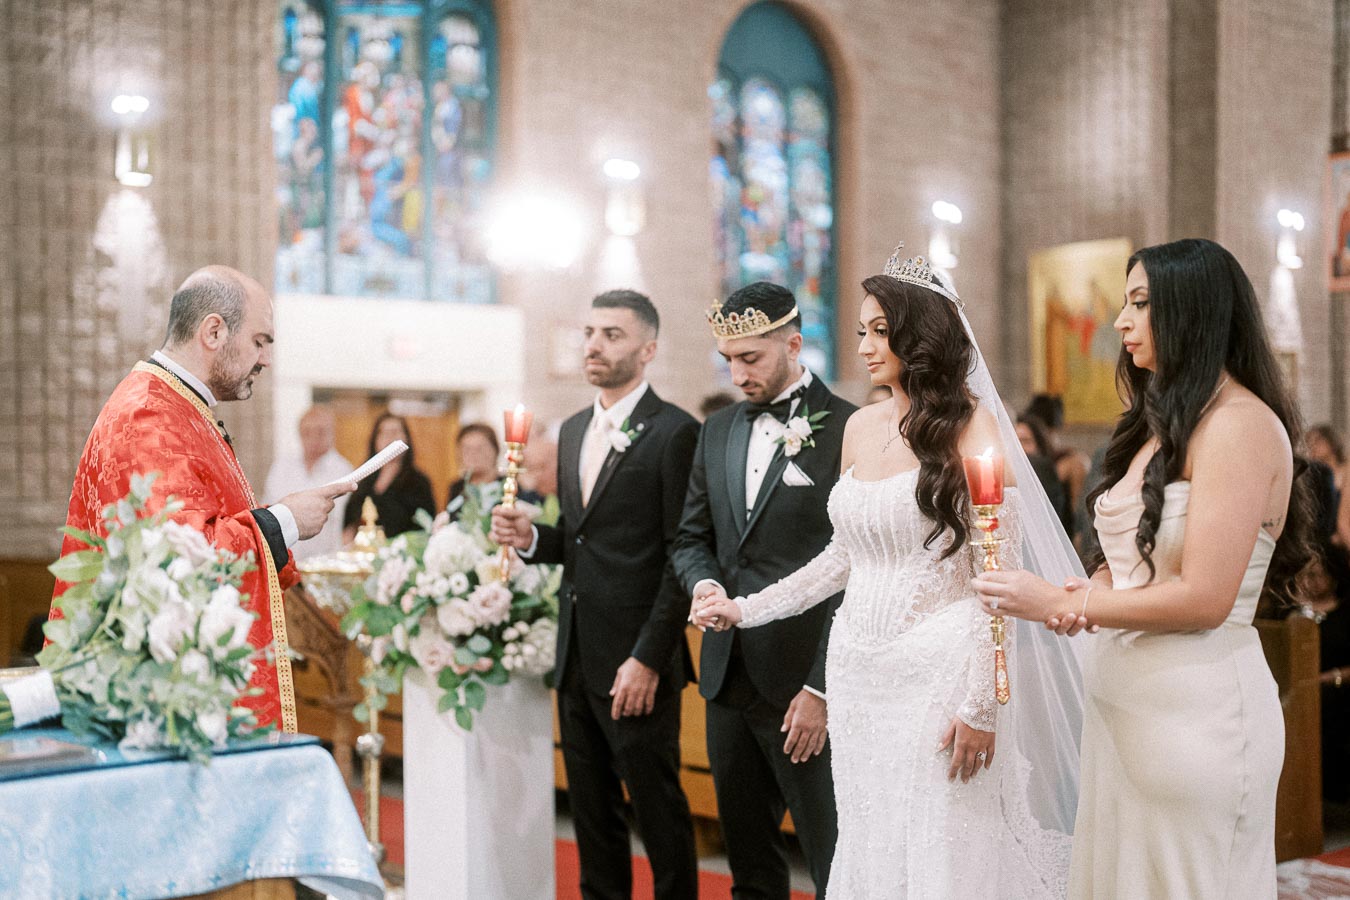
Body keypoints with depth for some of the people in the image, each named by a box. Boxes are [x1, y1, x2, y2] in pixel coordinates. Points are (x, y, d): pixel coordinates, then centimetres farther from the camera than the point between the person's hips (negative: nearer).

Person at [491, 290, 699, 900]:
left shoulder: (674, 432, -10)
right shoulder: (573, 431, 15)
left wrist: (648, 658, -18)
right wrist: (531, 538, 1)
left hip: (635, 661, -7)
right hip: (576, 653, 8)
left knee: (658, 809, 3)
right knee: (591, 809, 15)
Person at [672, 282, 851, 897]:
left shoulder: (846, 430, -9)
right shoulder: (718, 430, 12)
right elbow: (691, 538, 18)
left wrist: (822, 688, -15)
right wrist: (704, 583, -5)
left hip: (804, 683, -6)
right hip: (728, 678, 7)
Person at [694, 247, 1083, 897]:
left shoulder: (970, 426, -7)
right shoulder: (861, 427, 10)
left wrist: (980, 705, -15)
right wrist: (748, 609, 16)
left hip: (936, 671, -5)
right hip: (858, 671, 6)